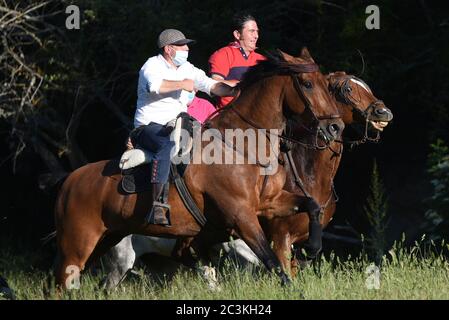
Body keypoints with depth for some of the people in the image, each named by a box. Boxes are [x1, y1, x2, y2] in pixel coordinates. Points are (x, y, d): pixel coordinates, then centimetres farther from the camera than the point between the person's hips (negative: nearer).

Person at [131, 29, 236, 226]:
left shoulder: (187, 69, 18)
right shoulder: (153, 66, -4)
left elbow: (211, 86, 9)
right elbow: (156, 85, -27)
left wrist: (233, 91, -8)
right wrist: (183, 84, -16)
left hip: (178, 126, 8)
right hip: (150, 126, -8)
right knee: (168, 145, -39)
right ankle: (158, 206, -48)